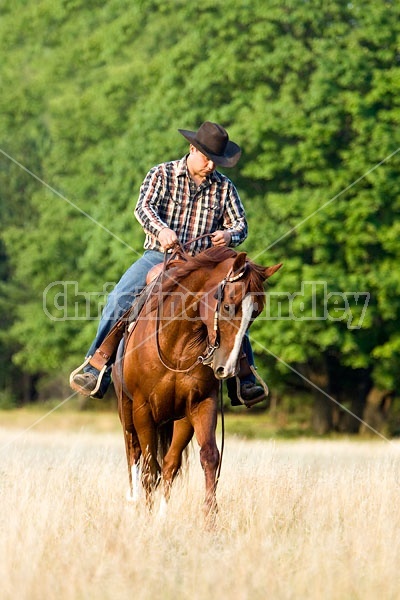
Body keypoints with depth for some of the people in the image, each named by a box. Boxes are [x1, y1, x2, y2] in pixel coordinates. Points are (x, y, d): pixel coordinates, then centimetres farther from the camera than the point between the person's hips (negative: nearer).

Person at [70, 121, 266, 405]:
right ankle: (96, 372, -18)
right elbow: (144, 206, -14)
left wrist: (229, 235, -18)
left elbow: (240, 224, 8)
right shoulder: (162, 175, 1)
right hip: (159, 255, -1)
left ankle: (243, 381, -8)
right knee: (119, 299, -21)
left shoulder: (224, 187, 7)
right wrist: (161, 230, -36)